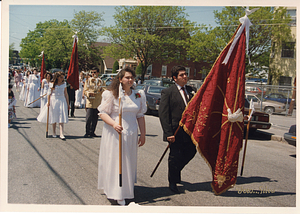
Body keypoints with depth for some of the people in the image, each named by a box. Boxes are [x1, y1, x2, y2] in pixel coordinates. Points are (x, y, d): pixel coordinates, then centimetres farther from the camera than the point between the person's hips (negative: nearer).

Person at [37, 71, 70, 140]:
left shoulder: (64, 84, 7)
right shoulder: (52, 84, -1)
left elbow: (66, 94, 11)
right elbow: (49, 93, -2)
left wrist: (67, 103, 11)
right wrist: (48, 102, -11)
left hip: (62, 101, 1)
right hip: (53, 101, -1)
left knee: (61, 118, -7)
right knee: (54, 117, 7)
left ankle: (61, 134, -12)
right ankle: (54, 133, 21)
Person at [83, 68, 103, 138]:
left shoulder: (100, 81, 9)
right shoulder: (88, 80, 11)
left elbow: (102, 91, 3)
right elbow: (85, 90, 7)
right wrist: (88, 93, -15)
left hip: (97, 103, 1)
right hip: (90, 102, -1)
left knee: (95, 119, 5)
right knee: (88, 118, -10)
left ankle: (92, 132, 16)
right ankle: (87, 133, -3)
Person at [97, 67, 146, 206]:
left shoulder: (138, 96, 7)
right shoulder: (111, 94, -7)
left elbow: (140, 116, 12)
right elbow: (103, 113, -7)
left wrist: (143, 134, 11)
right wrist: (114, 124, -23)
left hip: (131, 134, 4)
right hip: (114, 134, -4)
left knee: (129, 162, 10)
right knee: (114, 161, -1)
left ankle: (126, 191, 23)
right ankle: (114, 192, 9)